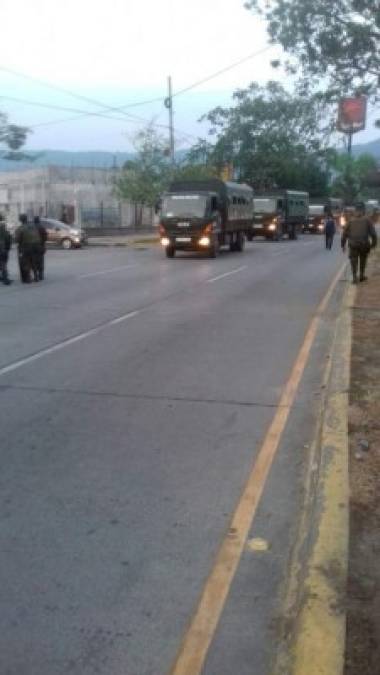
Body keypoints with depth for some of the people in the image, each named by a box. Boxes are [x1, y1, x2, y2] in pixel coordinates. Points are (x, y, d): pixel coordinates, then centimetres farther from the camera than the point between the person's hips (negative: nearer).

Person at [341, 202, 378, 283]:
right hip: (364, 243, -1)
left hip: (353, 244, 1)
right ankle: (361, 276, 24)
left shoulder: (351, 220, 4)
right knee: (363, 260, 17)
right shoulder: (367, 220, -1)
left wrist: (343, 244, 11)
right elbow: (373, 232, -2)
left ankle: (354, 277, -7)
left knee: (354, 260, 5)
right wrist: (373, 243, 8)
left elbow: (345, 233, 4)